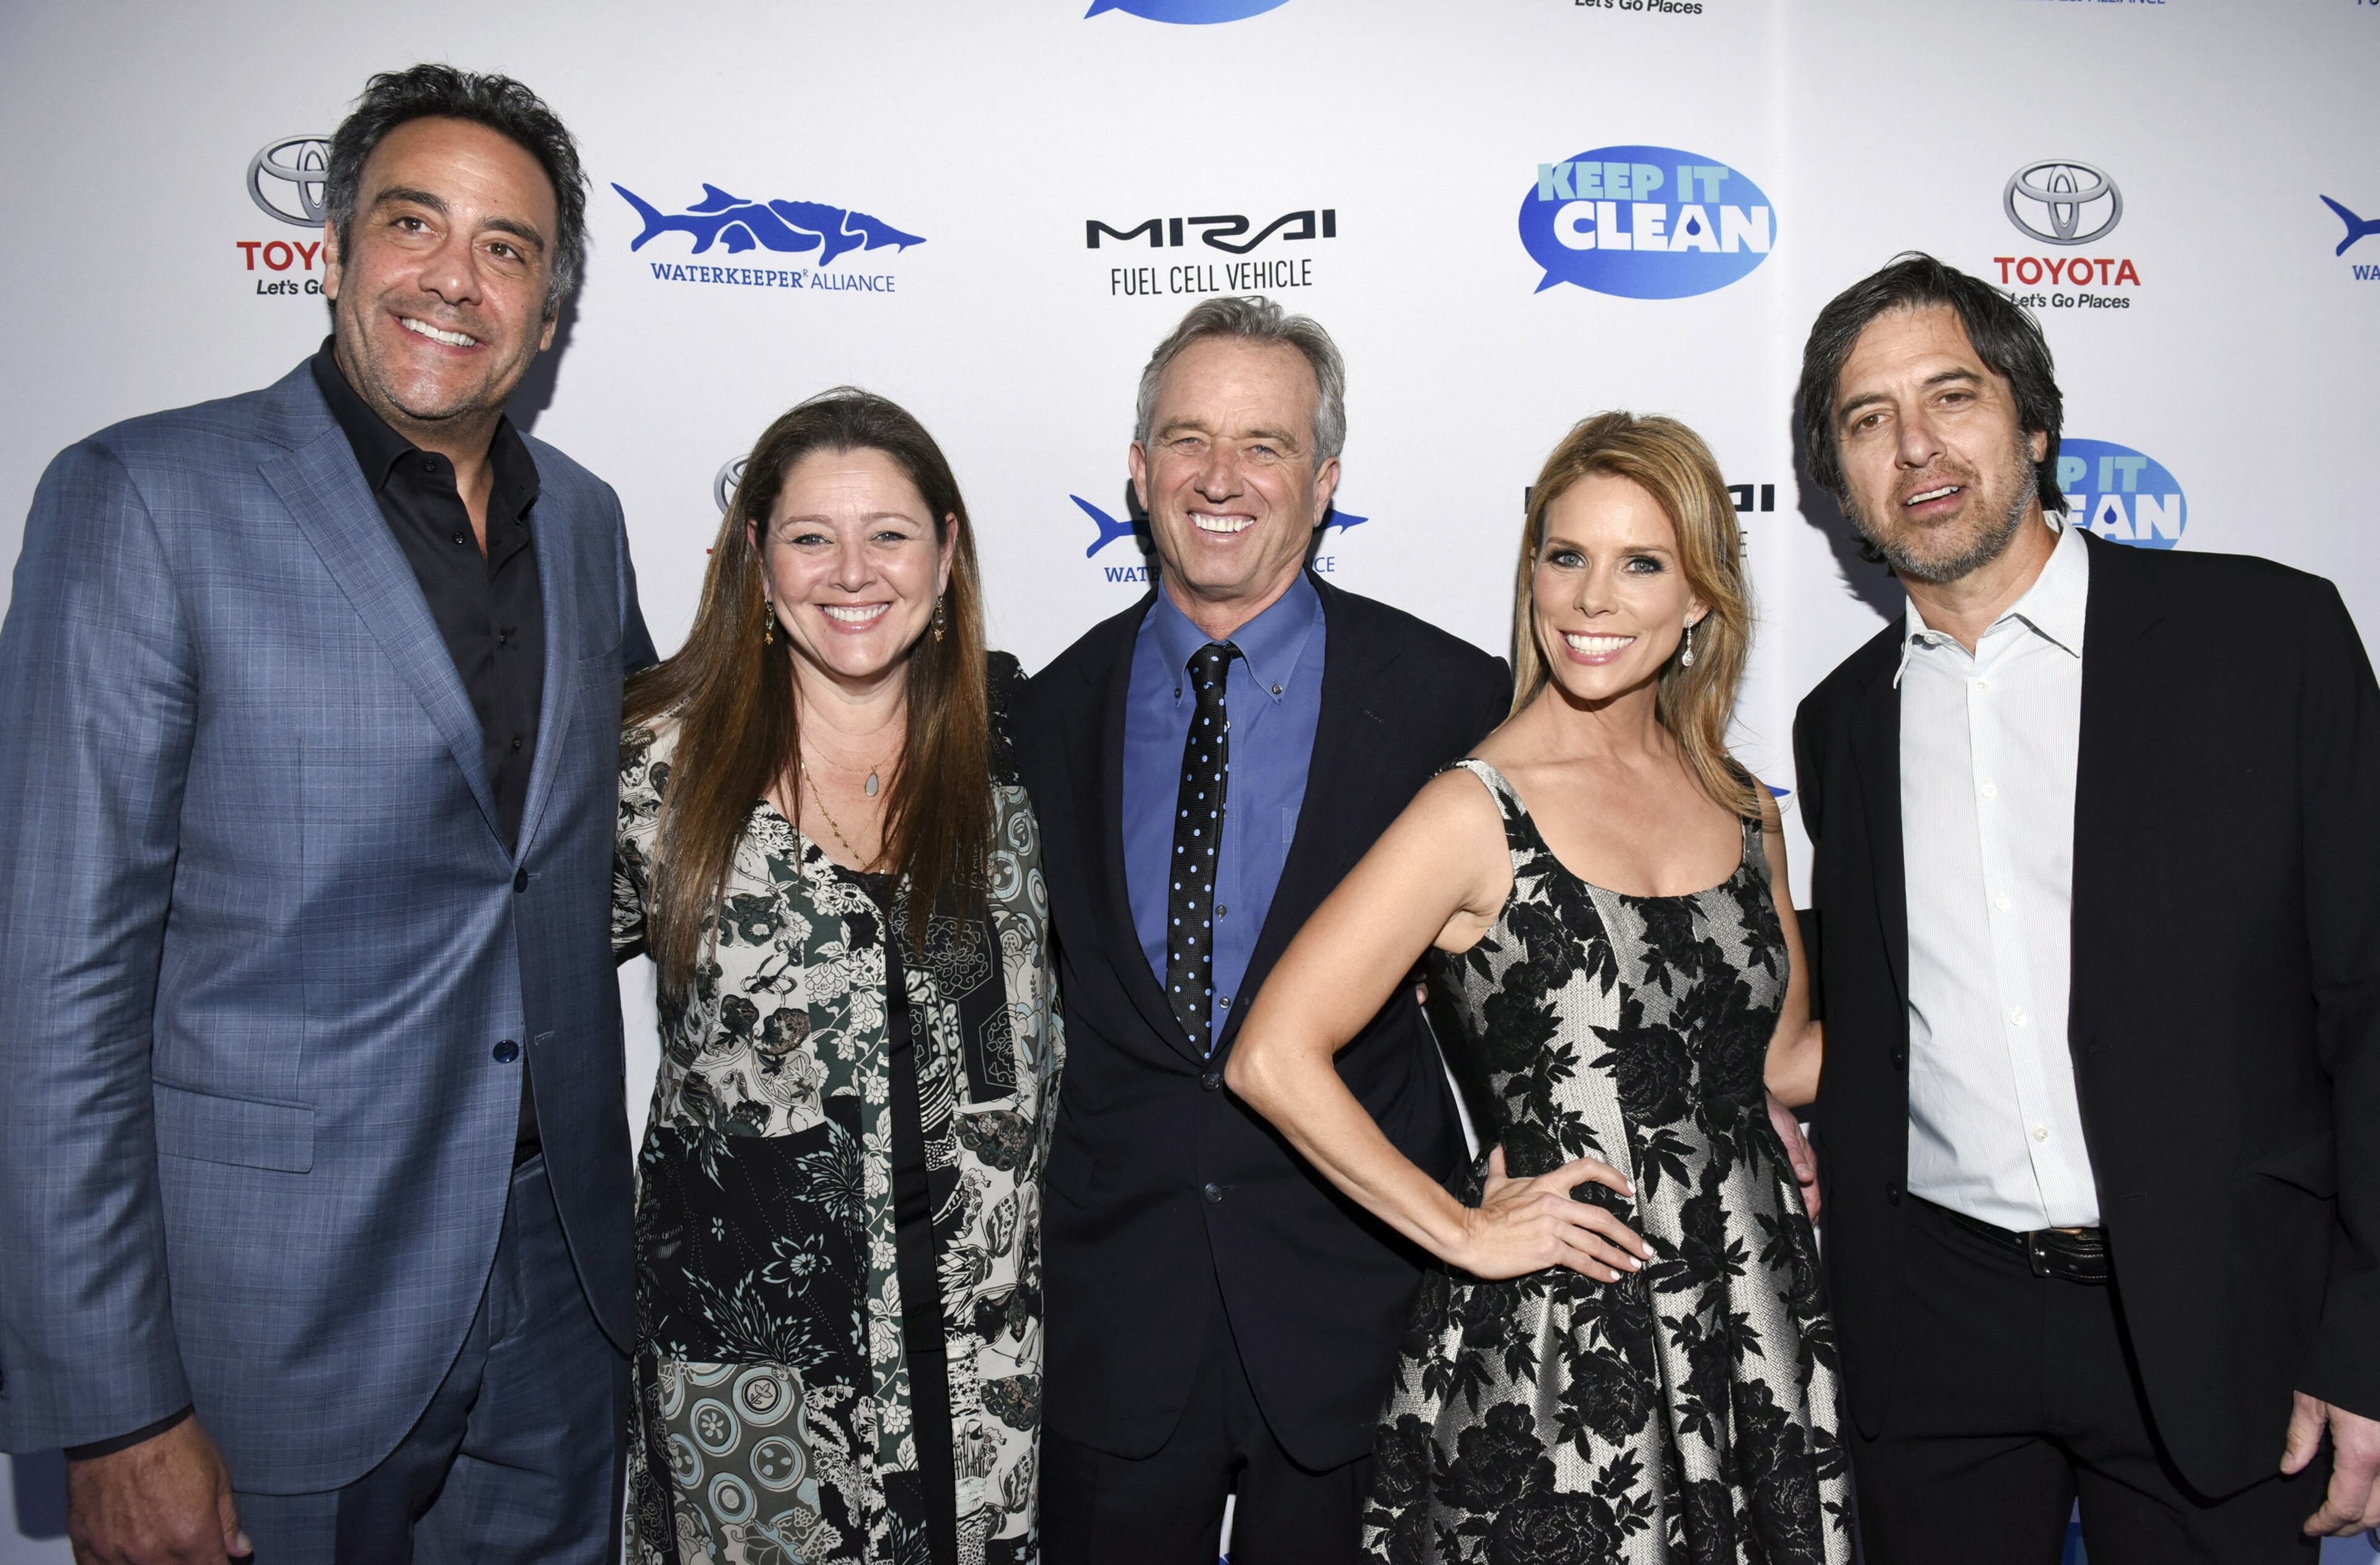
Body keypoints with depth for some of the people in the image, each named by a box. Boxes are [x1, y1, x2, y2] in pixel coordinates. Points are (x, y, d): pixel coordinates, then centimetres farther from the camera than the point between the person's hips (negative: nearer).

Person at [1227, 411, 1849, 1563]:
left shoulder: (1742, 812, 6)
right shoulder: (1479, 814, -12)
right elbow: (1273, 1057, -17)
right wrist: (1463, 1232, -12)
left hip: (1756, 1323, 5)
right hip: (1556, 1349, -5)